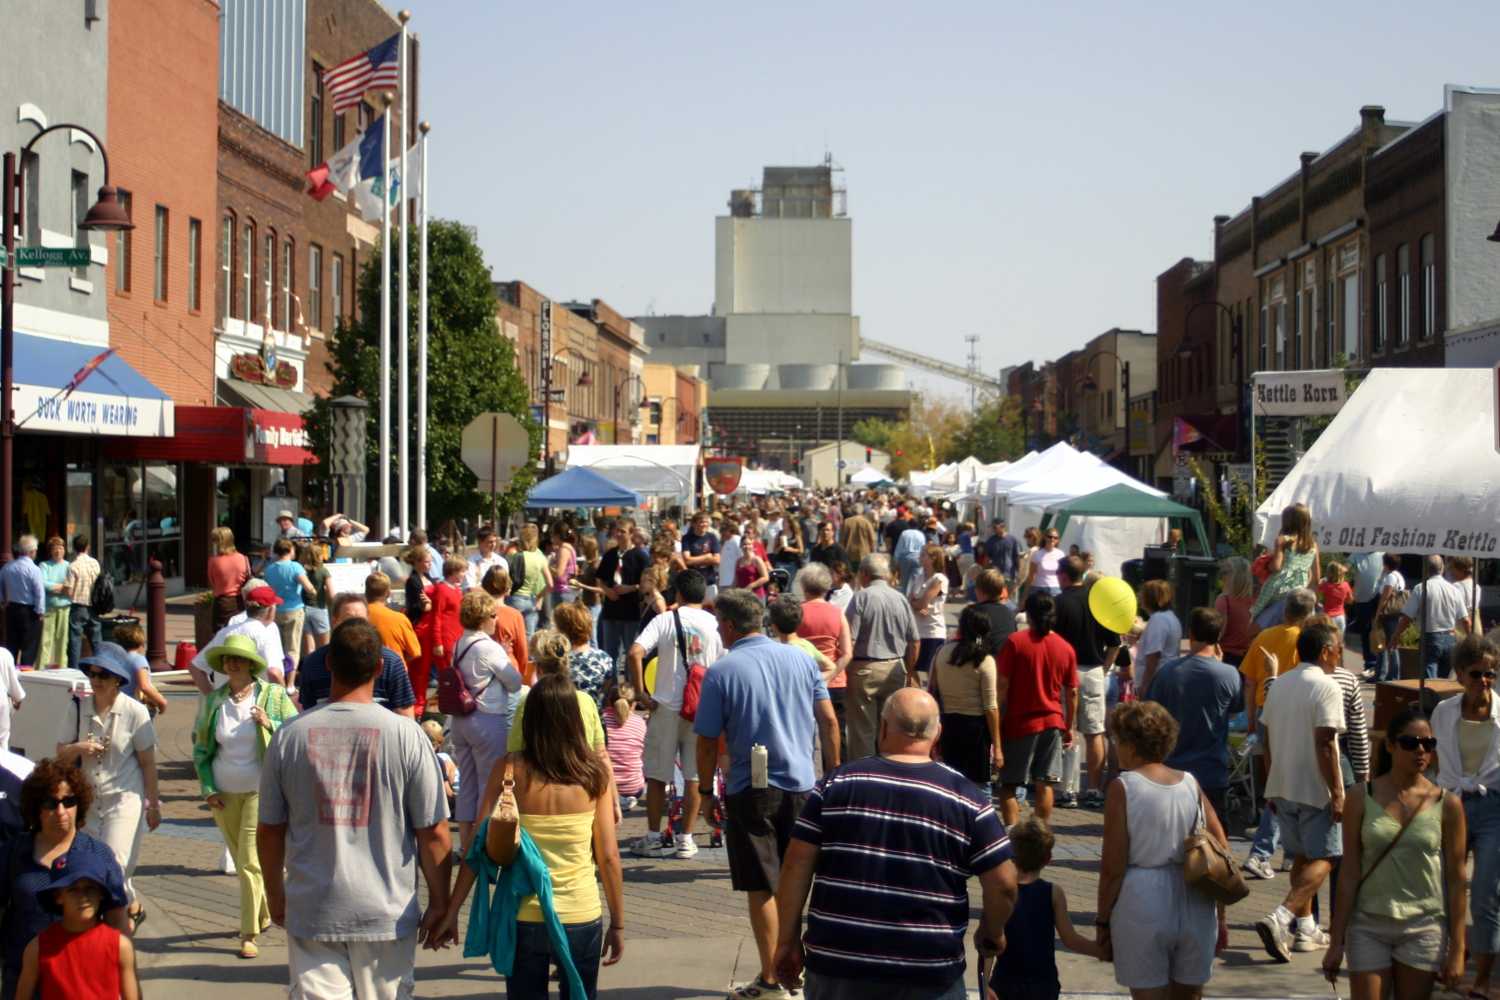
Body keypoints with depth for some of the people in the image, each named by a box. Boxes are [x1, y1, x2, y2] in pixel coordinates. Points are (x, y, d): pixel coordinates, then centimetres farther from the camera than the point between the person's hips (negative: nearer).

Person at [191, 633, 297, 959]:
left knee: (250, 862, -9)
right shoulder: (213, 701, 4)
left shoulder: (273, 696, -4)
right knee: (241, 860, 14)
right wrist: (208, 788, 2)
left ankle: (249, 934, -4)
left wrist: (270, 725, -19)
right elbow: (201, 747, 11)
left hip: (260, 790, -4)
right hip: (224, 793, 4)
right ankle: (263, 913, 34)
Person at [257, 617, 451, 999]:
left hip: (310, 911, 1)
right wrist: (439, 902, 7)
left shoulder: (288, 735, -4)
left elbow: (269, 831, 4)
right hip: (387, 912, -1)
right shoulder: (407, 737, -10)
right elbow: (433, 833, -6)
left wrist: (276, 897, 19)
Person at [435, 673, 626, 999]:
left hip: (523, 919, 0)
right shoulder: (595, 775, -5)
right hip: (581, 919, 0)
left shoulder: (509, 770, -6)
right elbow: (608, 857, -4)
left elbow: (480, 846, -9)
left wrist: (451, 910, -3)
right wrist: (618, 923, 6)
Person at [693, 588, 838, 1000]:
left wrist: (705, 789, 5)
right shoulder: (800, 659, 3)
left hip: (751, 791, -4)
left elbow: (707, 741, -8)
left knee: (761, 888, 3)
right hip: (801, 785, 4)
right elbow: (829, 721, 4)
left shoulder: (721, 672, -10)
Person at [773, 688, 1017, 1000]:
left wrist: (788, 940, 7)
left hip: (837, 963, 2)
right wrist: (991, 933, 15)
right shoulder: (967, 799, -3)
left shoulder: (836, 784, 0)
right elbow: (1003, 885, -4)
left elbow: (796, 866, -1)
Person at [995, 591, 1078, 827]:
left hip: (1019, 722, -3)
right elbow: (1072, 693, 6)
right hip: (1052, 722, 3)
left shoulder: (1015, 641, -9)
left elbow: (1001, 686, -10)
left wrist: (996, 724, -3)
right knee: (1045, 785, 8)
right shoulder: (1065, 648, 2)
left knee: (1009, 785, 3)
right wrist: (1069, 727, 16)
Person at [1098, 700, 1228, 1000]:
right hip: (1196, 908, 5)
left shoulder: (1123, 788, -8)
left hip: (1142, 906, -4)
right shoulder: (1192, 784, 5)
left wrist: (1103, 922, -2)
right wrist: (1220, 916, 13)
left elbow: (1113, 867, -11)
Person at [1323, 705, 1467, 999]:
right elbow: (1349, 873, 0)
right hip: (1368, 927, 0)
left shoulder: (1447, 805, -2)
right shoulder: (1362, 799, -2)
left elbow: (1456, 879, 1)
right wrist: (1337, 941, -1)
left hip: (1424, 928, 0)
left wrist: (1456, 949, -1)